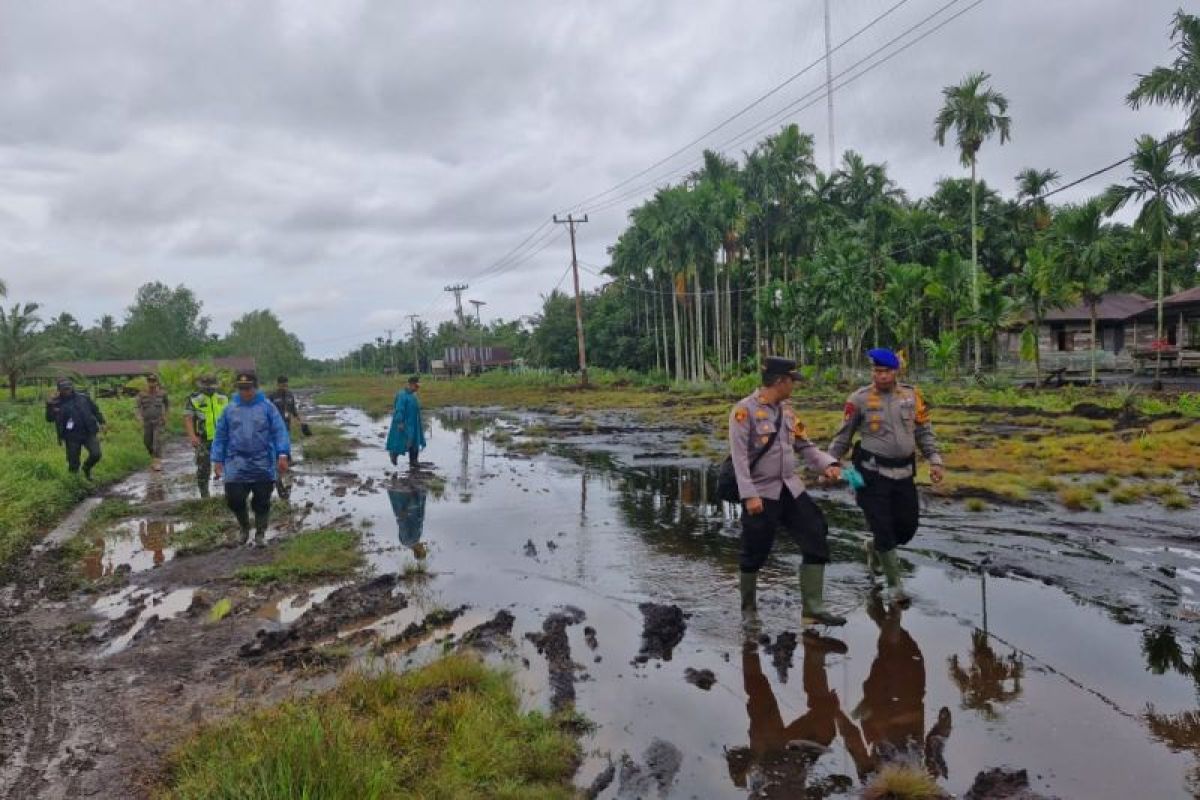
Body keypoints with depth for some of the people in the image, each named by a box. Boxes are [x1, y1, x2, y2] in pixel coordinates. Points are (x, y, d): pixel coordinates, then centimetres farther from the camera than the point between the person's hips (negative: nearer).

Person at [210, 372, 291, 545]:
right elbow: (220, 437, 10)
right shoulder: (230, 409, 6)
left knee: (262, 502, 6)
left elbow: (280, 432, -5)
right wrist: (217, 460, 6)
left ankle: (260, 535, 22)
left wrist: (282, 455, -15)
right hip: (236, 466, 2)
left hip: (263, 465, -1)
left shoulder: (267, 407, -1)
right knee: (234, 499, -2)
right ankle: (244, 527, 26)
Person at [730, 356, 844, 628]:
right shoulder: (745, 410, -15)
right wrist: (749, 495, -25)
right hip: (761, 494, -7)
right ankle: (749, 610, 27)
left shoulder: (786, 409, 9)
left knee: (817, 540, 2)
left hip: (791, 489, 7)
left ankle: (813, 609, 12)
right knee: (755, 554, 4)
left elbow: (804, 445, 12)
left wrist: (827, 464, -6)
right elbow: (739, 456, -19)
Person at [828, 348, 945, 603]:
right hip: (872, 474, -4)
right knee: (883, 528, -2)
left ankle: (874, 547, 41)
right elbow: (843, 437, 4)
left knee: (908, 527, 9)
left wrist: (935, 460, 2)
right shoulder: (859, 399, -5)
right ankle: (895, 584, 17)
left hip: (904, 473, 4)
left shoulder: (912, 395, 4)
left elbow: (924, 432, 12)